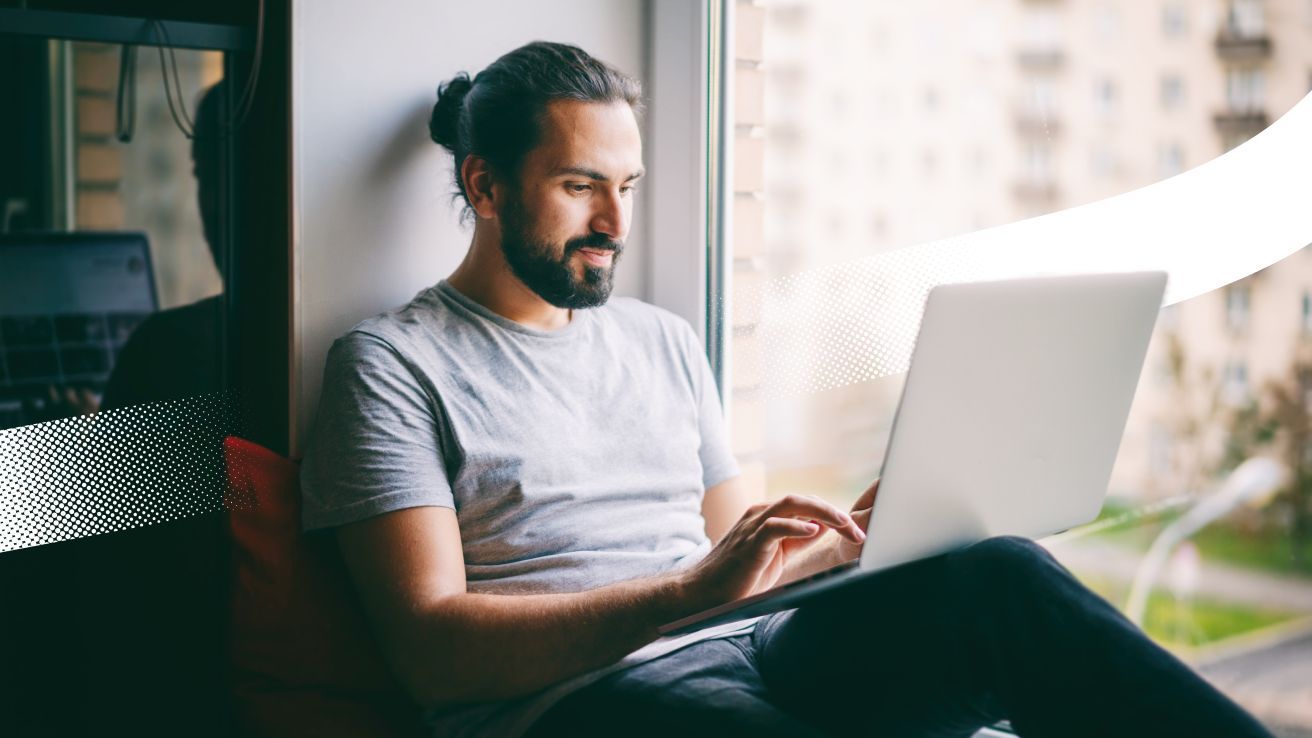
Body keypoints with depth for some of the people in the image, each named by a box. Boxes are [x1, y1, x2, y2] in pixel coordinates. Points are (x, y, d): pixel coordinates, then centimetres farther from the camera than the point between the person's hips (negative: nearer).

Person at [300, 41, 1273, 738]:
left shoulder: (664, 341, 23)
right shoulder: (393, 364, 4)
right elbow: (433, 647, -8)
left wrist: (849, 538, 2)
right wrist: (683, 594, -20)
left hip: (745, 655, 6)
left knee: (996, 578, -26)